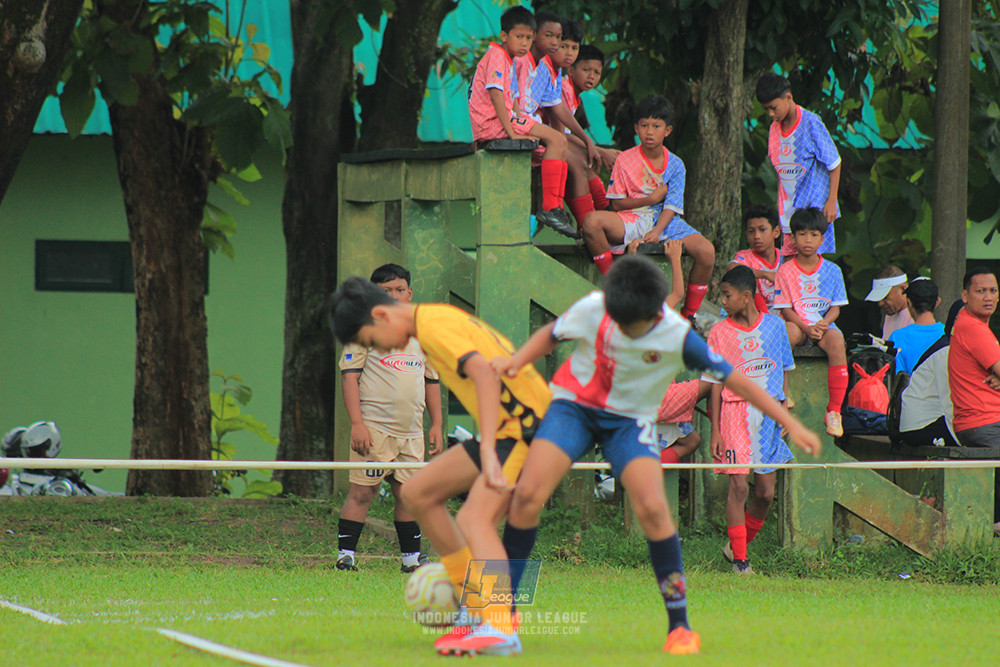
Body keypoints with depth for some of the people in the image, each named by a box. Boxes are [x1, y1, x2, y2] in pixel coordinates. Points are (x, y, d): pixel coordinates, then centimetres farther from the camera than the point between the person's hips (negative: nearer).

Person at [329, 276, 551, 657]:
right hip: (505, 429, 10)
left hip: (525, 425, -10)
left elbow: (485, 375, -27)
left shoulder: (435, 325, -14)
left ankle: (500, 628, -38)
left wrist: (488, 451, -33)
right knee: (417, 494, 13)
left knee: (474, 519, -25)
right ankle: (475, 609, 15)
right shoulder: (439, 319, 16)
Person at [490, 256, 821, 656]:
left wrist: (790, 424, -13)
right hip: (574, 403, 1)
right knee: (528, 494, -18)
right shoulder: (593, 309, -16)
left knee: (652, 507, -23)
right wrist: (517, 360, -15)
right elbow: (552, 335, 4)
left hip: (630, 420, -1)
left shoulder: (677, 337, -20)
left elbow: (733, 378, -12)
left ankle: (679, 625, -10)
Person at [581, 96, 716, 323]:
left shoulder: (675, 165, 5)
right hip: (632, 220, -1)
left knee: (706, 251, -24)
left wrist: (656, 232, -21)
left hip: (663, 221, 1)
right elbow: (617, 204, 0)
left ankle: (688, 313, -7)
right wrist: (651, 199, -11)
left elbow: (672, 206, -2)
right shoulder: (625, 161, 1)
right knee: (591, 221, -33)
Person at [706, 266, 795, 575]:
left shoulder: (775, 325, 6)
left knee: (766, 492, 2)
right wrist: (715, 431, -2)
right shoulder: (719, 332, 1)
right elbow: (716, 384, 2)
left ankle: (739, 545, 22)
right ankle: (739, 559, -2)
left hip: (769, 413, 2)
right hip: (736, 410, -2)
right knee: (738, 486, -10)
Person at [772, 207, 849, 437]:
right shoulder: (785, 271, 2)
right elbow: (786, 309, -2)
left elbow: (835, 308, 5)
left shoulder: (832, 271, 6)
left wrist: (823, 325, -17)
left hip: (823, 324, 1)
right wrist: (806, 328, -20)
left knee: (836, 341, -34)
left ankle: (834, 411, -28)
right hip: (797, 323, -1)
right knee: (789, 332, -38)